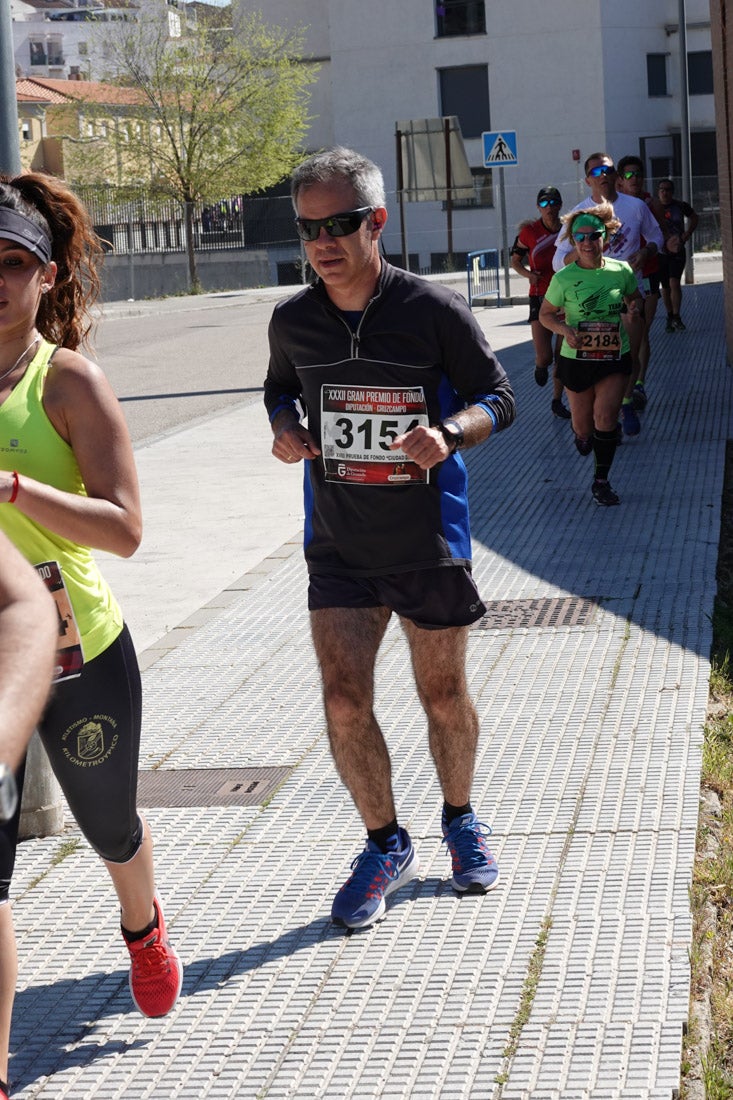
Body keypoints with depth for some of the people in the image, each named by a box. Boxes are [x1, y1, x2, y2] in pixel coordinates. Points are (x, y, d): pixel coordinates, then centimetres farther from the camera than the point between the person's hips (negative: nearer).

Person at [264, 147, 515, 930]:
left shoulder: (433, 310, -12)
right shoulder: (292, 321, -2)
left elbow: (497, 397, -4)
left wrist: (449, 433, -25)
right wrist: (284, 428, -5)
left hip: (428, 542, -2)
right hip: (337, 545, 2)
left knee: (443, 696, 12)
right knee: (344, 703, -5)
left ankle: (460, 821, 38)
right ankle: (385, 846, 17)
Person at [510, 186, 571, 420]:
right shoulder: (530, 231, -6)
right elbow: (515, 260, 4)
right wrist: (528, 273, -15)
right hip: (540, 298, -2)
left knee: (562, 355, 7)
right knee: (544, 357, -10)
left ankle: (557, 401, 20)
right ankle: (540, 367, 28)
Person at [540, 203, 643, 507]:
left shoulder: (621, 271, -4)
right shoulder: (564, 278, -10)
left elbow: (635, 297, 15)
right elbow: (546, 314, 0)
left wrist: (634, 309, -9)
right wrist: (564, 329, -19)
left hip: (616, 358, 0)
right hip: (576, 360, 0)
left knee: (605, 418, -13)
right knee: (584, 426, 12)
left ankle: (601, 482, 1)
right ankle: (583, 435, 52)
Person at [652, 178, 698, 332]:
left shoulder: (681, 206, -2)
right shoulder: (653, 208, -5)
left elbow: (694, 218, 15)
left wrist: (688, 234, 1)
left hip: (678, 251, -1)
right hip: (660, 251, 1)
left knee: (674, 282, -16)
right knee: (665, 286, 9)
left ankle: (676, 317, -10)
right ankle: (670, 316, 23)